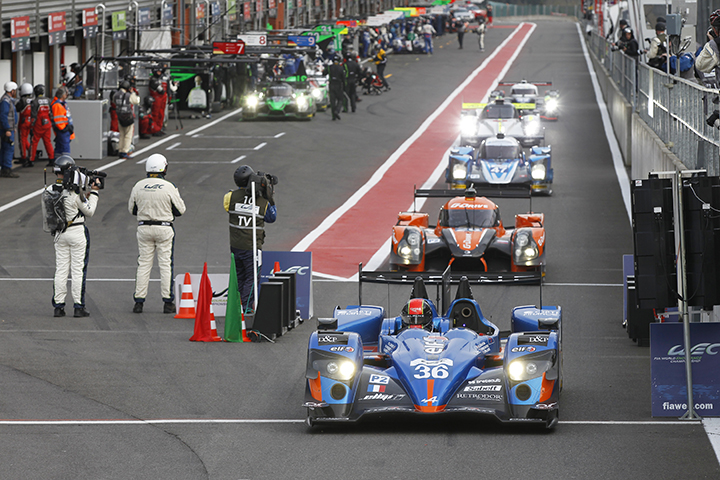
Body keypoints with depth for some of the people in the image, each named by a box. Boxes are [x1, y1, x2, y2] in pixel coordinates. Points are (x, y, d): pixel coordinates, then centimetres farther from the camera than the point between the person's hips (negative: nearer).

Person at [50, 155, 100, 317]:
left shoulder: (50, 190, 0)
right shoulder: (74, 191, -19)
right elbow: (89, 211, -7)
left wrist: (85, 197, 16)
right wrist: (94, 193, 3)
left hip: (60, 234, 6)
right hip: (77, 231, -6)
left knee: (61, 270, 10)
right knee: (78, 270, 1)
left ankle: (58, 306, 9)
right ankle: (79, 306, 2)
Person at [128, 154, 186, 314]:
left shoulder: (138, 186, -1)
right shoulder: (169, 187, -10)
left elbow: (132, 209, 9)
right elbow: (180, 209, -3)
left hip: (144, 228, 3)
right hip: (164, 228, -3)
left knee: (143, 265, 8)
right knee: (165, 265, 3)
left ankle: (139, 301, 5)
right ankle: (168, 302, 3)